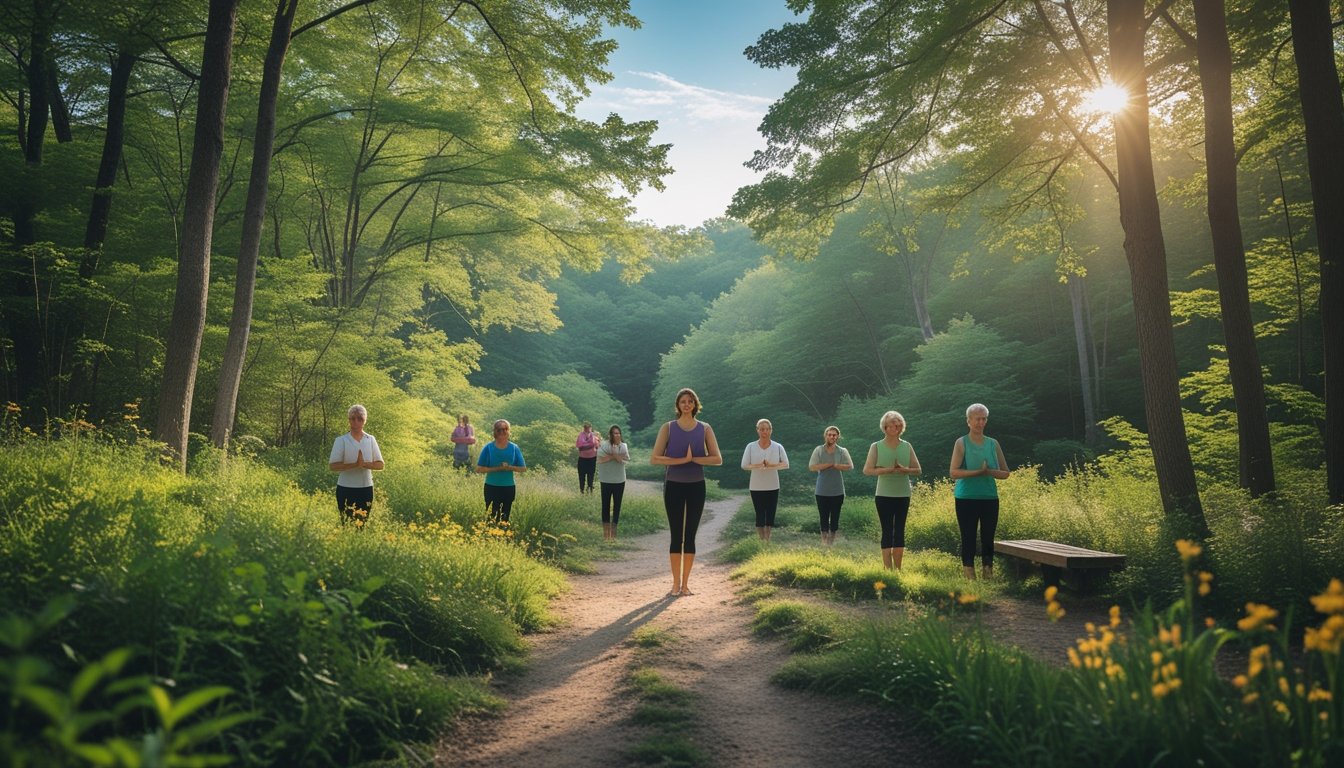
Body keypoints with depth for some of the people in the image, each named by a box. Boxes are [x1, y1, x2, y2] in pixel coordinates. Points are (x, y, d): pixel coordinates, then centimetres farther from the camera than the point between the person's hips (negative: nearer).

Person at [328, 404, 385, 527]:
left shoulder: (370, 440, 4)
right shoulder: (341, 440, -4)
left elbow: (380, 464, 2)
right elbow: (333, 465, -11)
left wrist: (364, 464, -17)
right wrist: (355, 464, -24)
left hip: (366, 488, 3)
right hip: (346, 489, -2)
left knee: (362, 524, 7)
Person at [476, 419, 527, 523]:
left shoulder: (514, 448, 0)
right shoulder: (488, 447, -4)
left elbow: (523, 468, 3)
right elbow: (479, 469, -6)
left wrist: (509, 467, -15)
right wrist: (497, 468, -17)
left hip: (509, 488, 2)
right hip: (491, 487, -1)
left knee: (504, 518, 7)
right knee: (491, 517, -2)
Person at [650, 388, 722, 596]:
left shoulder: (704, 429, 2)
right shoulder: (668, 428, -2)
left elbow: (717, 459, -4)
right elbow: (654, 459, -11)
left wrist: (694, 458, -16)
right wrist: (681, 460, -19)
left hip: (696, 487, 1)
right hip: (674, 486, -1)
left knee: (690, 535, 6)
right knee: (676, 536, 1)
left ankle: (685, 583, 14)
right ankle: (676, 584, 8)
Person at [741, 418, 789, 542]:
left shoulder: (778, 447, -1)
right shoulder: (751, 446, -3)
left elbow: (786, 464, -6)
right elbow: (744, 465, -6)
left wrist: (772, 465, -21)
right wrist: (758, 466, -22)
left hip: (773, 487, 1)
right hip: (757, 487, -1)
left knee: (770, 515, 6)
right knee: (760, 515, 2)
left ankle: (767, 540, 16)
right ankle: (760, 541, 10)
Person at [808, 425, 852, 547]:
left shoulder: (842, 451, 2)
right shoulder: (818, 450, 0)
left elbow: (850, 466, -9)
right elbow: (812, 466, -10)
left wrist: (834, 465, -16)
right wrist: (830, 464, -14)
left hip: (837, 491, 1)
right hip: (822, 491, -1)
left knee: (835, 517, 8)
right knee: (823, 517, 5)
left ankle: (832, 541, 20)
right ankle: (824, 541, 13)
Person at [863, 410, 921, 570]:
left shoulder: (907, 446, 6)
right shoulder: (876, 447, -1)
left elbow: (917, 469, 8)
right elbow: (867, 470, -5)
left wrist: (904, 469, -13)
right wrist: (886, 469, -19)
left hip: (903, 495, 3)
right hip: (884, 495, -3)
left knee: (900, 531, 6)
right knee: (887, 531, -1)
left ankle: (898, 569, 13)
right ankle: (888, 568, 4)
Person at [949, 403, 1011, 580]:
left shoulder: (993, 444, 9)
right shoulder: (961, 443, -1)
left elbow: (1005, 473, 9)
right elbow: (953, 472, -12)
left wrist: (988, 471, -10)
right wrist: (977, 472, -22)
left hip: (990, 498, 3)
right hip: (966, 499, -3)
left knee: (988, 538, 6)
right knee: (968, 538, 0)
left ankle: (988, 574, 14)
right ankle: (969, 577, 5)